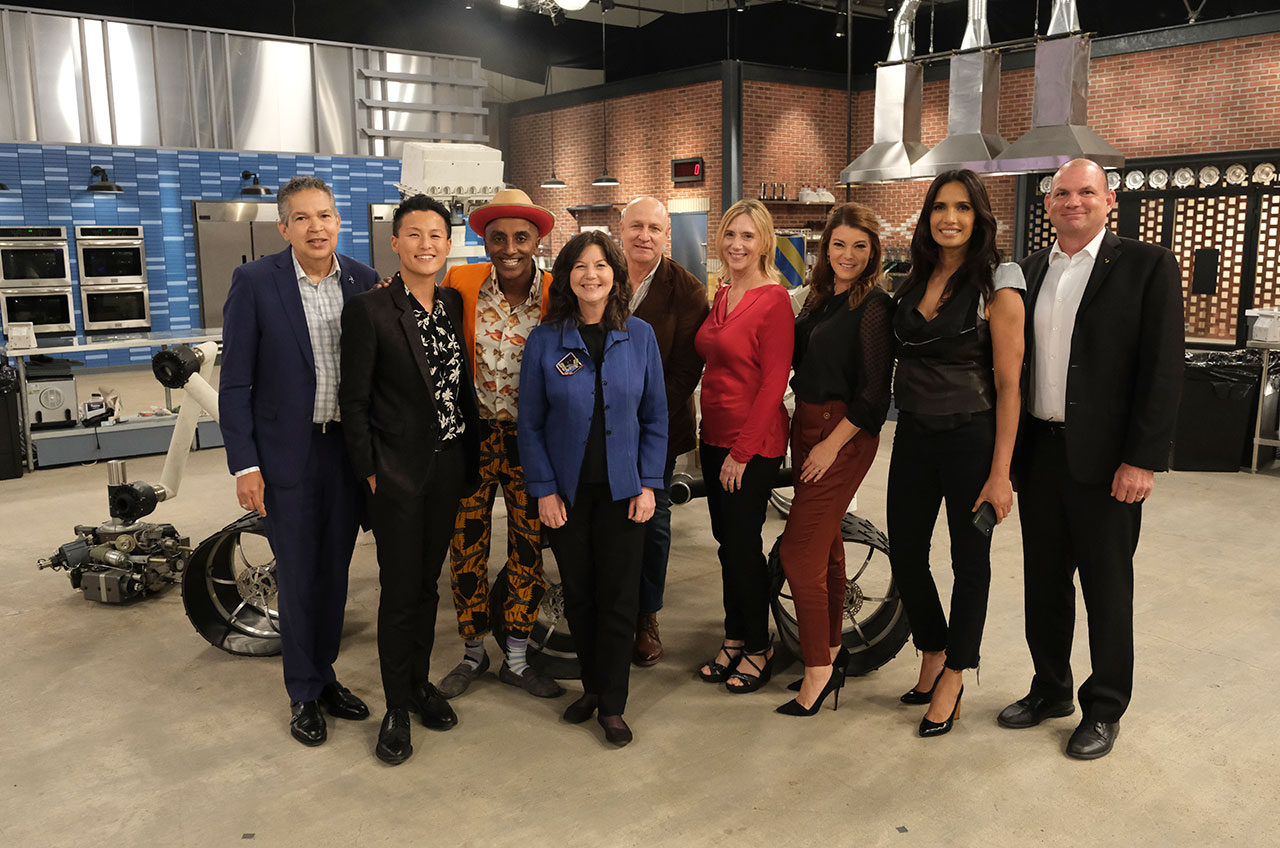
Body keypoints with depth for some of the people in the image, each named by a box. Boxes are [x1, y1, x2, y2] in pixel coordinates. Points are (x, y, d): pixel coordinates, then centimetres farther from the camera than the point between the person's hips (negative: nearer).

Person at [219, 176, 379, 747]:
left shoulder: (364, 281, 1)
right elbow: (235, 382, -7)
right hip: (288, 454, -3)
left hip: (349, 449, 3)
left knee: (335, 572, 15)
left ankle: (324, 674, 34)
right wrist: (244, 464, -10)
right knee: (297, 579, 7)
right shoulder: (254, 282, -8)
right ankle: (303, 694, 25)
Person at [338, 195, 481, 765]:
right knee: (400, 591, 3)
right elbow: (353, 401, -9)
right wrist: (371, 473, -9)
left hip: (450, 466, 5)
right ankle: (397, 707, 19)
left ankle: (421, 681, 34)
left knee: (428, 582, 17)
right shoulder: (368, 311, -10)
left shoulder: (455, 305, 7)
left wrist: (470, 457, 9)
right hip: (398, 472, -5)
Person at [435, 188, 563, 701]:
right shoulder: (460, 284, -4)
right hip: (472, 436, 0)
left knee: (528, 550, 10)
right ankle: (473, 653, 30)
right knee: (466, 548, 8)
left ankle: (516, 659, 28)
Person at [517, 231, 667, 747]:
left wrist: (649, 484, -3)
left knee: (619, 597, 4)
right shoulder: (545, 341, -4)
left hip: (622, 489, 0)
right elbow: (530, 423, -1)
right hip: (566, 491, 0)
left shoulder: (639, 336, -1)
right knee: (578, 594, 11)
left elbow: (655, 417, 3)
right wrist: (543, 489, -6)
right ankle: (591, 687, 31)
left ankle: (612, 705, 19)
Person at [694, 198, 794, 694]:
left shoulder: (774, 299, -13)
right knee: (727, 542, 14)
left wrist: (742, 450, -16)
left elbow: (773, 382, -16)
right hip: (715, 438, 7)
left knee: (743, 543, 0)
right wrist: (705, 438, 11)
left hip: (755, 443, -7)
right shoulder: (720, 297, 11)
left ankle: (758, 648, 18)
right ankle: (734, 639, 28)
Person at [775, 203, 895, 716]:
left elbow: (874, 391, -15)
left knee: (799, 550, -10)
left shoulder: (874, 306, -12)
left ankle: (818, 670, 2)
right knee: (825, 544, 16)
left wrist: (832, 444, -16)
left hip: (845, 435, -8)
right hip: (807, 426, 8)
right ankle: (832, 651, 29)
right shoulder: (820, 297, 12)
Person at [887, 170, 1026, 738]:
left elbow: (1008, 386, -12)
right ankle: (932, 654, 35)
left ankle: (952, 678, 27)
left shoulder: (997, 290, -9)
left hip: (970, 437, -5)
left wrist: (1000, 473, -15)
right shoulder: (914, 283, 8)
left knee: (970, 561, 9)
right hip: (914, 435, 5)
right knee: (905, 556, 11)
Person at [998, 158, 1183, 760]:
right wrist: (1008, 448, 7)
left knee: (1107, 588, 8)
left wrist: (1144, 459, -15)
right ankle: (1050, 689, 33)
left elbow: (1163, 369, -10)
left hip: (1105, 459, -5)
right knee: (1044, 580, 15)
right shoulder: (1031, 270, 10)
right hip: (1038, 453, 5)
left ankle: (1104, 709, 25)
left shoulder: (1148, 266, -5)